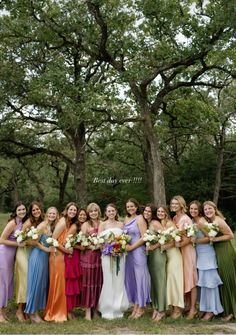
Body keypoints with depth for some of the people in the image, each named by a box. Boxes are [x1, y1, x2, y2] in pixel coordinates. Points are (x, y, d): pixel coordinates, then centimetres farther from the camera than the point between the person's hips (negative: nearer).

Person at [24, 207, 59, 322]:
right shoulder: (42, 225, -12)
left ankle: (36, 310, 20)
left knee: (43, 283, 10)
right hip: (38, 256, -8)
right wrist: (46, 249, -13)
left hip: (45, 257, 8)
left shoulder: (51, 227, 11)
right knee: (36, 282, -3)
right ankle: (33, 313, 4)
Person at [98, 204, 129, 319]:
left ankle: (118, 309, 13)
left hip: (119, 255, 3)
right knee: (108, 281, -2)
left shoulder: (121, 224, 13)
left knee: (119, 281, 4)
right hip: (107, 254, -3)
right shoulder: (102, 225, 4)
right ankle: (108, 310, 5)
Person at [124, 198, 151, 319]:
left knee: (139, 277, 0)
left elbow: (144, 237, -13)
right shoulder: (126, 219, 13)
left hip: (138, 251, -7)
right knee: (130, 278, 8)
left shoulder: (140, 219, -6)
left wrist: (131, 247, -14)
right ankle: (135, 307, 16)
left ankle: (141, 308, 10)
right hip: (128, 252, 7)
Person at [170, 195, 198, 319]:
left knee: (190, 277, -3)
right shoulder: (174, 218, 10)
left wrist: (179, 244, -21)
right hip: (177, 250, 7)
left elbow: (190, 237, -16)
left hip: (187, 249, -7)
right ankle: (187, 304, 20)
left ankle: (193, 308, 1)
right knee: (182, 278, 10)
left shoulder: (186, 219, -12)